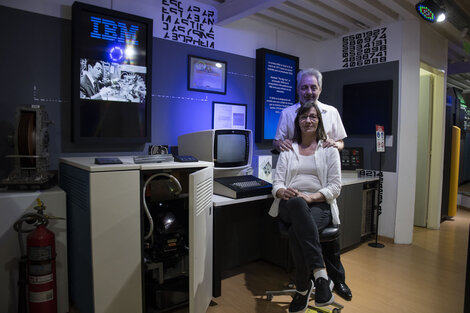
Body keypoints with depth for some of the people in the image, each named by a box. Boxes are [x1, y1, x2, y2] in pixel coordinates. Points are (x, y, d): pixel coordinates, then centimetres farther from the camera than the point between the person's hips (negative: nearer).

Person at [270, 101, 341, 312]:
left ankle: (303, 288, -20)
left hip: (319, 205, -1)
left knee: (296, 233, -38)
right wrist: (283, 192, -16)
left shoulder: (329, 150, 13)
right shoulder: (288, 150, 19)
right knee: (297, 203, -41)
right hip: (291, 206, 1)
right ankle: (321, 276, -39)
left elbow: (335, 187, 4)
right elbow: (277, 183, 11)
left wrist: (310, 197, -16)